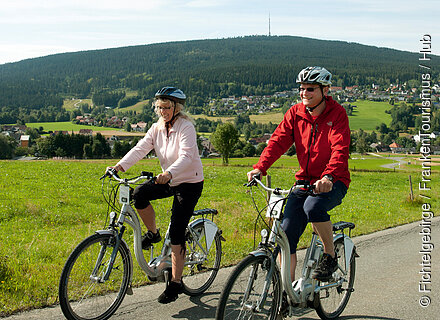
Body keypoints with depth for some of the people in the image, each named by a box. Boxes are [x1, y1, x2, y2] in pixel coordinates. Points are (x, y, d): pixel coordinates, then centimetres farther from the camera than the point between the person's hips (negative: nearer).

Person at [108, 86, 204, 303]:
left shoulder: (186, 127, -18)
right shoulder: (157, 128, 2)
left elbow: (186, 157, -31)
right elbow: (140, 149, -9)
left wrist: (169, 173, -49)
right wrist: (120, 165, -24)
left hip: (190, 183, -6)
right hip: (169, 180, 6)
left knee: (176, 232, -9)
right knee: (139, 194, -21)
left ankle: (175, 283, 2)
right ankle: (152, 233, 5)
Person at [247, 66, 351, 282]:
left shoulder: (337, 114, -10)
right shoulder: (295, 113, 2)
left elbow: (340, 150, -24)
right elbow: (278, 141, -7)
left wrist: (328, 176, -43)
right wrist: (260, 167, -24)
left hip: (333, 182, -4)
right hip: (304, 181, 5)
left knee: (313, 206, -36)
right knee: (286, 235, -5)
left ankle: (330, 256, -11)